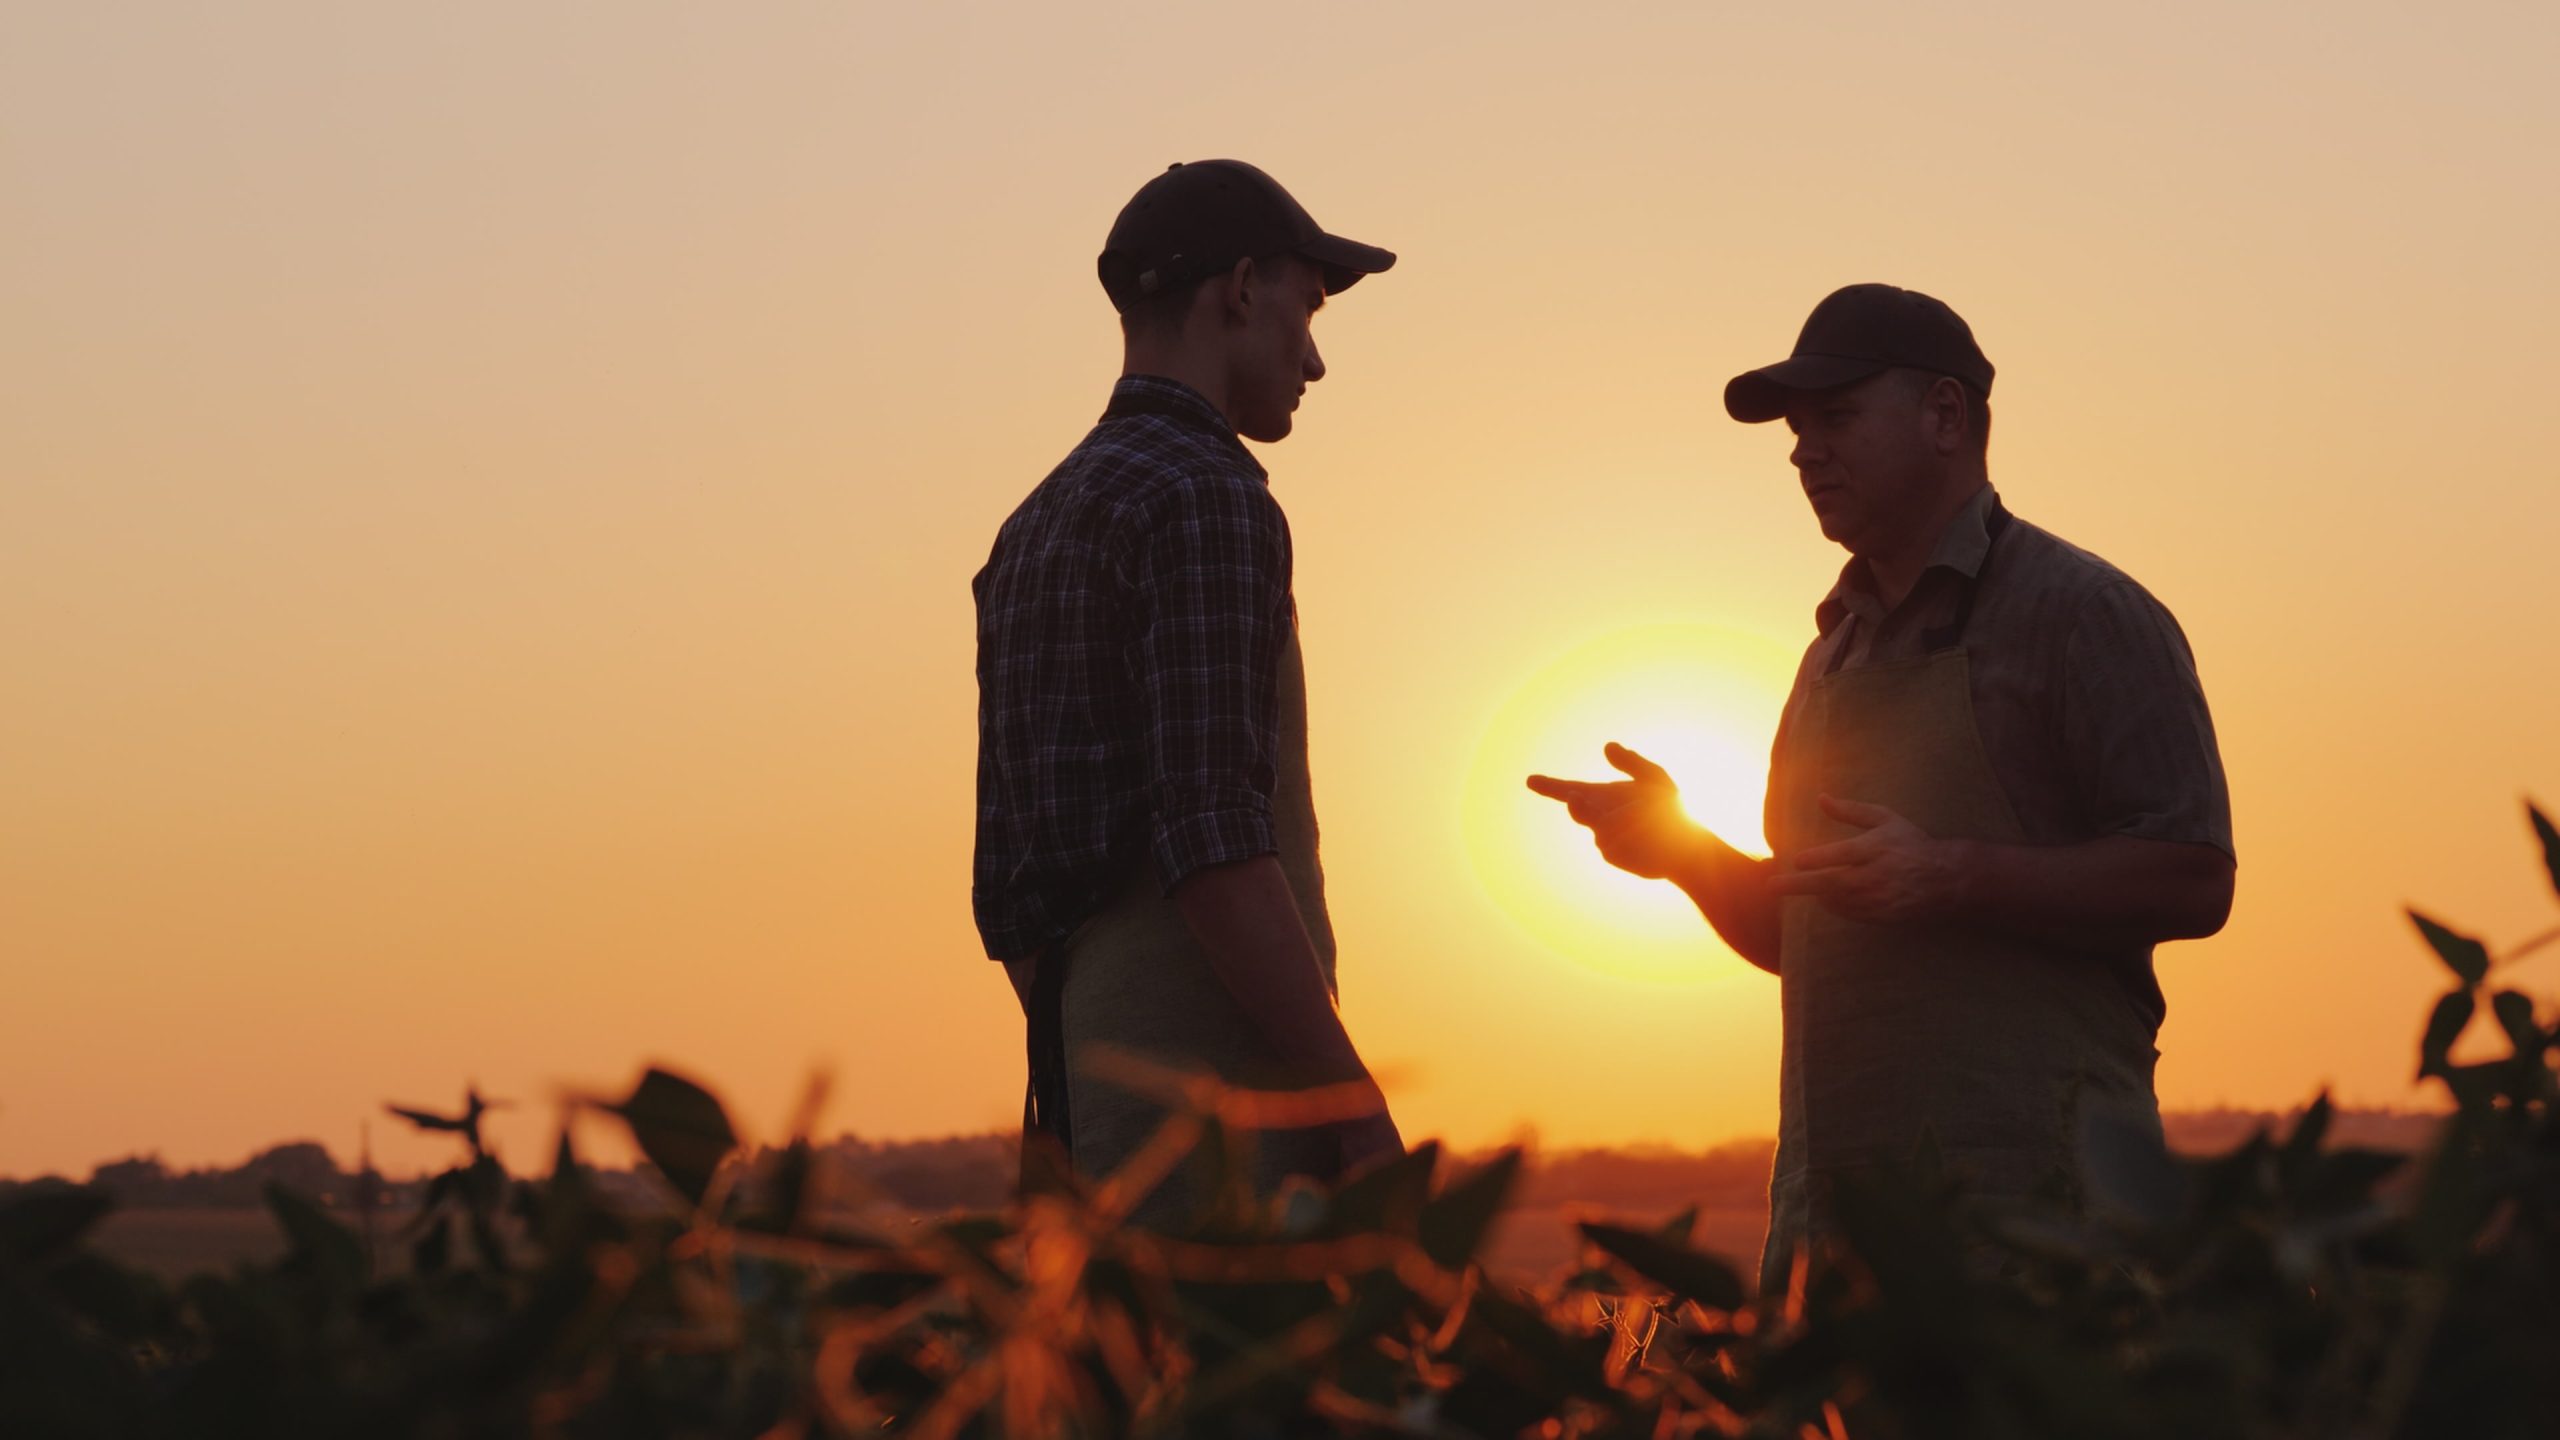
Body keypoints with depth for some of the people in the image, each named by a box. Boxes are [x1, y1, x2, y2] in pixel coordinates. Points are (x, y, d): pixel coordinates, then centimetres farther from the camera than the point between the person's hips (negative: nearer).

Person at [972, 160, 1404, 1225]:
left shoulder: (1034, 529, 20)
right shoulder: (1209, 503, -9)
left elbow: (1005, 883, 21)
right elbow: (1213, 843, -19)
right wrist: (1362, 1112, -17)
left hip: (1093, 1093, 9)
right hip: (1215, 1079, -9)